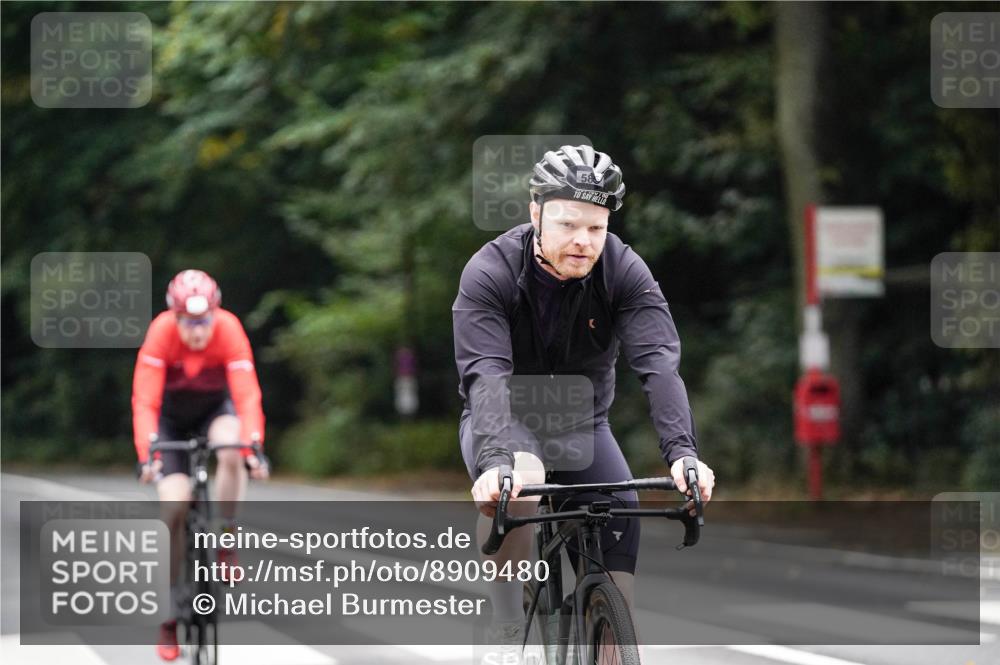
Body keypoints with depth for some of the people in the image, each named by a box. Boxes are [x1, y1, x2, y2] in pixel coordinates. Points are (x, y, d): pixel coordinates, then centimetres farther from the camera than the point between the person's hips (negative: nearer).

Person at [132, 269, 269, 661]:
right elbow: (145, 400, -34)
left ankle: (224, 543, -16)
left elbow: (247, 394, -35)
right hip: (171, 417, -1)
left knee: (231, 452, -35)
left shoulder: (229, 329, -29)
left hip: (215, 408, 1)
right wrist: (147, 453, -46)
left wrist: (253, 445, -49)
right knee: (175, 503, -15)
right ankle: (170, 613, -5)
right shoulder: (161, 332, -30)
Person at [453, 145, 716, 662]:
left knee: (621, 523, -20)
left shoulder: (625, 274, -17)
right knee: (518, 483, -35)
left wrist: (682, 452, -46)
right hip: (505, 423, -3)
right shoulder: (490, 272, -23)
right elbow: (485, 373, -36)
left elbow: (659, 363, -30)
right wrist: (495, 460, -54)